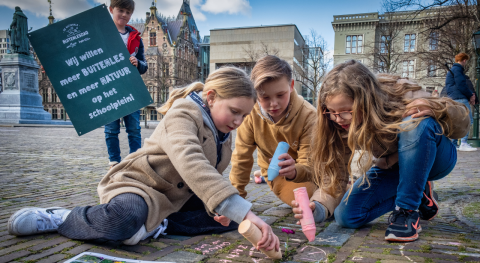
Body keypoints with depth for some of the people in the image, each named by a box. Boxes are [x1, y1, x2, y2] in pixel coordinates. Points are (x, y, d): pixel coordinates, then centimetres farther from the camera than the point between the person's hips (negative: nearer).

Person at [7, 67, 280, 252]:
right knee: (124, 218, -40)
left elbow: (210, 173, 12)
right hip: (139, 184, -8)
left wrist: (221, 207, -9)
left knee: (228, 217, -3)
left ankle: (155, 225, -9)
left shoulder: (222, 131, 6)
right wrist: (242, 212, -51)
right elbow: (191, 164, -43)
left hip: (175, 198, 9)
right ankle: (58, 218, -9)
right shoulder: (184, 114, -23)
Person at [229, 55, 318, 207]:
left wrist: (294, 171, -51)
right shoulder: (252, 114, -21)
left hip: (299, 174, 0)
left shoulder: (308, 116, -25)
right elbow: (242, 157, -12)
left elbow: (309, 164, -27)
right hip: (275, 175, 0)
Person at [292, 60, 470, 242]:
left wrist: (432, 108, -41)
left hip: (433, 157, -3)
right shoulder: (340, 128, -20)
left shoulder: (401, 94, -29)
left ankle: (408, 210, -23)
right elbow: (335, 179, -18)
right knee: (347, 216, -16)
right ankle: (419, 194, 2)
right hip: (391, 169, 4)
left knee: (416, 125, -38)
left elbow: (462, 126, -21)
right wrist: (318, 207, -36)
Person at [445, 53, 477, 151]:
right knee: (468, 120, -12)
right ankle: (463, 144, -16)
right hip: (460, 99, -10)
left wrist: (470, 94, 10)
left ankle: (453, 144, 12)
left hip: (453, 99, 10)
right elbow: (461, 85, -15)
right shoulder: (457, 69, -7)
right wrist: (470, 96, -4)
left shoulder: (451, 70, 24)